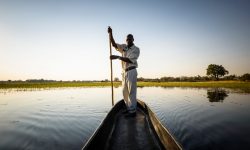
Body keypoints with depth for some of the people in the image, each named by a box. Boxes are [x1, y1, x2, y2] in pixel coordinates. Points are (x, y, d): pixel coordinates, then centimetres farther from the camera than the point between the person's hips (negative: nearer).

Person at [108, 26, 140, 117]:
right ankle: (129, 108, 21)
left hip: (131, 72, -7)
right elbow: (114, 44, 1)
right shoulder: (124, 47, 12)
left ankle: (133, 111, 2)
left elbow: (130, 60, -18)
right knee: (125, 92, 10)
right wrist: (110, 33, -11)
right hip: (124, 72, 7)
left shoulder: (136, 49, -6)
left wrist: (117, 57, -23)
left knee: (131, 92, -5)